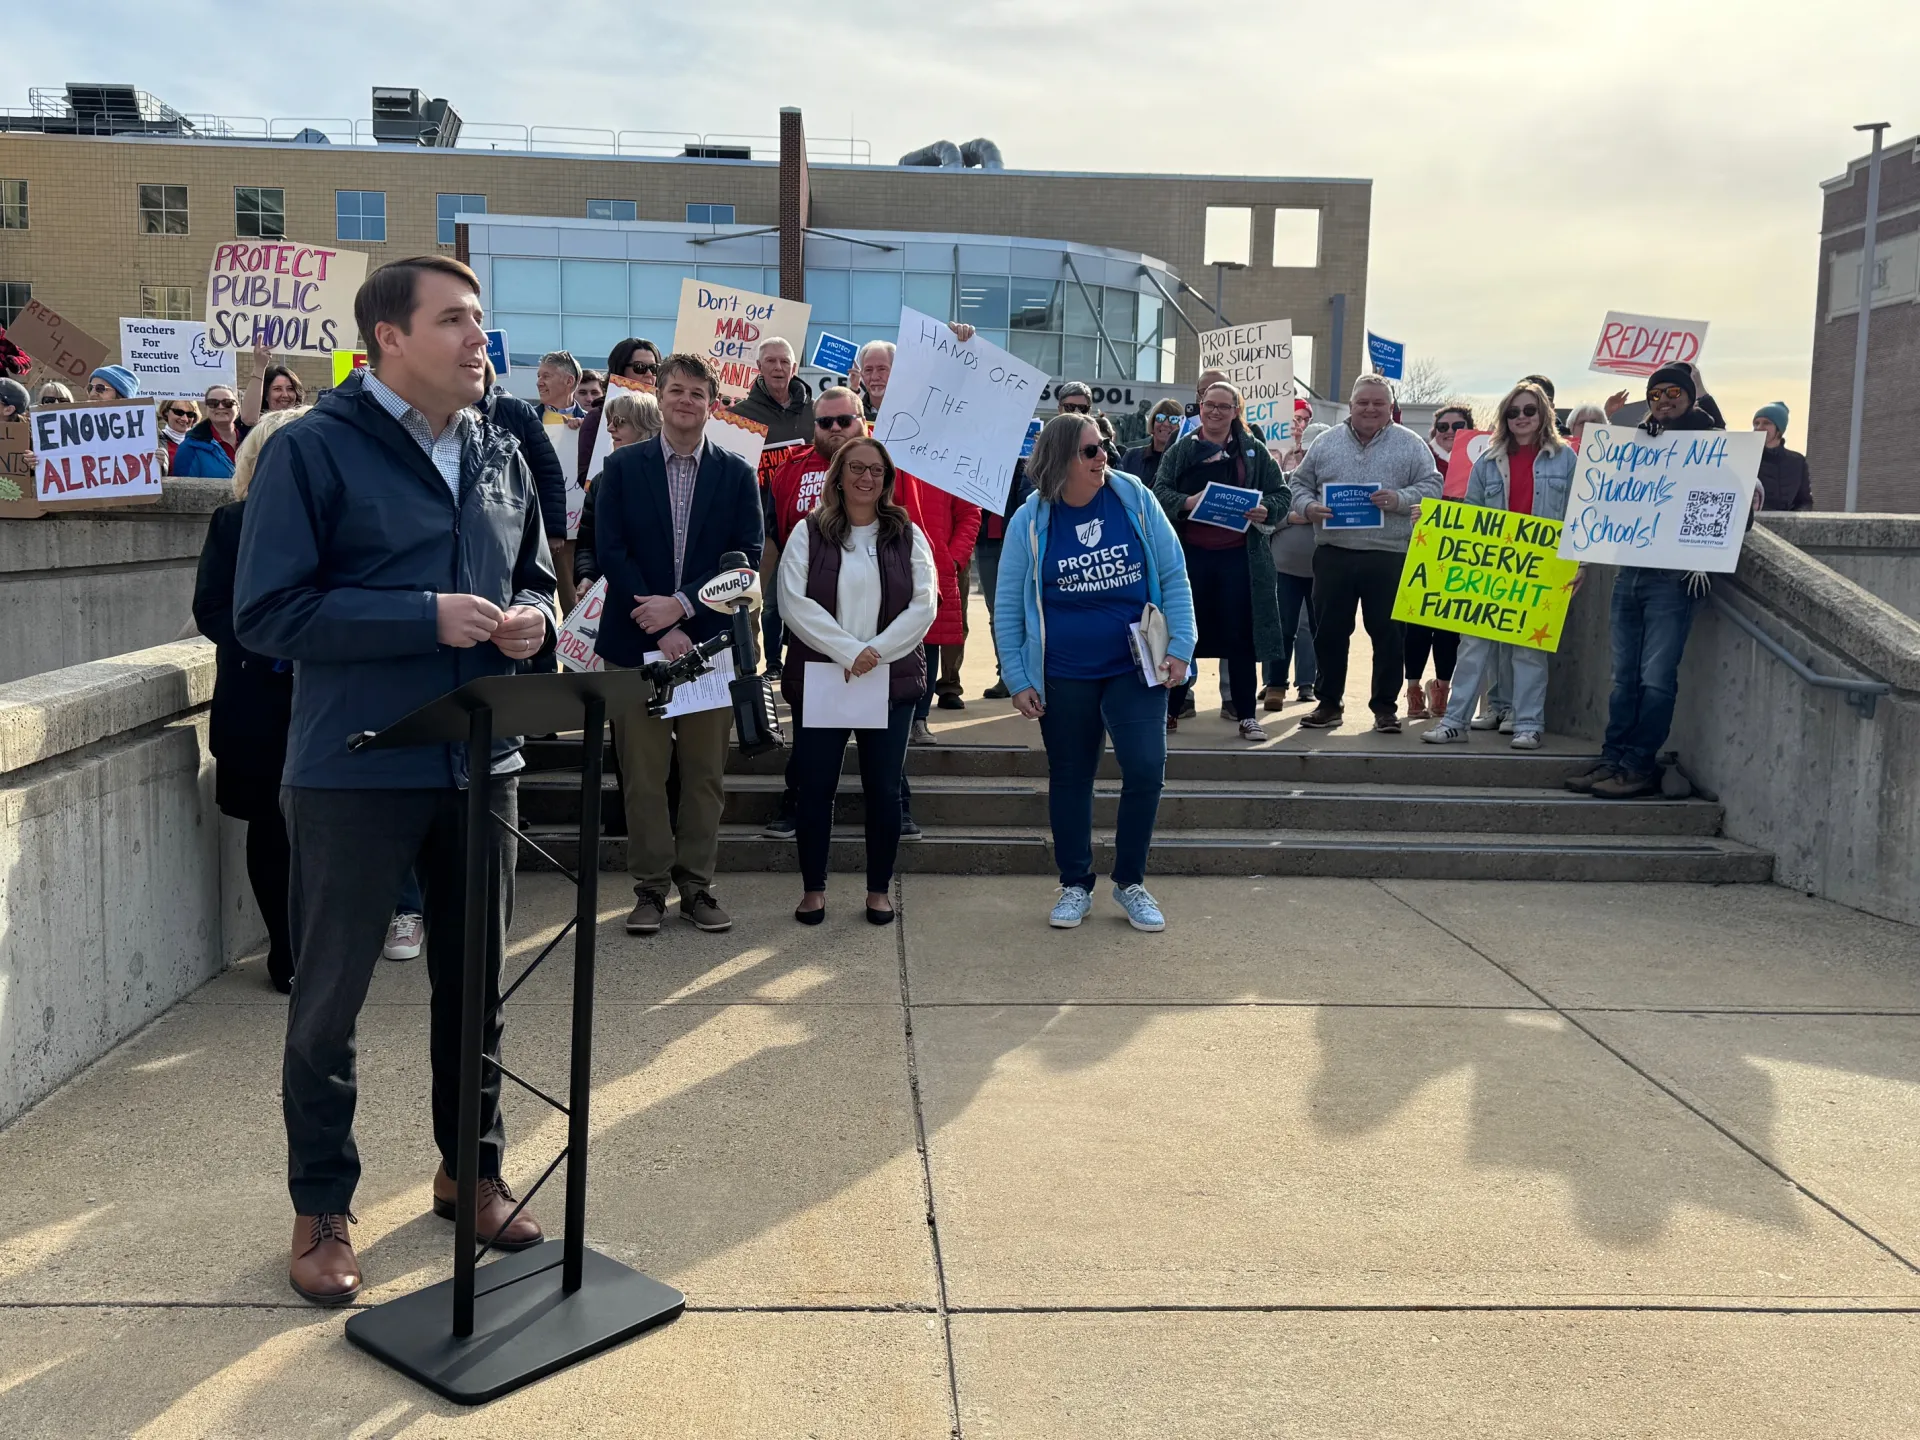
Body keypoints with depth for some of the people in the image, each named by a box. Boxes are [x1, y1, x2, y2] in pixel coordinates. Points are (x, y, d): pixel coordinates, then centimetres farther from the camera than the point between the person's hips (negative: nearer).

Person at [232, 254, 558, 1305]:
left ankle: (471, 1169, 35)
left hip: (482, 762, 6)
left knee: (475, 981, 16)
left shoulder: (501, 455, 9)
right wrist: (427, 618, -22)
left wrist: (530, 617, -4)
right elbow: (266, 612, -15)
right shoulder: (312, 451, -9)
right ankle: (321, 1208, 25)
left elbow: (534, 578, 20)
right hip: (353, 772, -5)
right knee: (329, 997, 7)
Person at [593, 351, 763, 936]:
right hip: (637, 641, -1)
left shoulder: (737, 474, 7)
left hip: (709, 640, 1)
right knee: (642, 774, 3)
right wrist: (661, 628, -11)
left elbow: (746, 557, -1)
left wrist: (682, 605, -13)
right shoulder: (622, 467, 5)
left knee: (704, 773, 5)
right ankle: (649, 887, 13)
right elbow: (610, 552, -3)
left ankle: (696, 885, 15)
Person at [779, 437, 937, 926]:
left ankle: (880, 889, 17)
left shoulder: (908, 536, 7)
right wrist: (847, 651, -16)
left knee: (883, 788, 3)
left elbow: (924, 605, -1)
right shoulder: (809, 533, 3)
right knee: (816, 787, 2)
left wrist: (876, 652, -13)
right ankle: (813, 889, 15)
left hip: (892, 680, 1)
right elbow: (795, 602, -7)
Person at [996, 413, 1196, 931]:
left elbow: (1173, 575, 1)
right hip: (1064, 676, 0)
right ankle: (1075, 885, 26)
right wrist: (1018, 680, -4)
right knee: (1070, 778, 9)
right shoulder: (1031, 521, -5)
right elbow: (1008, 608, 0)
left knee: (1146, 767, -9)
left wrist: (1180, 647, -7)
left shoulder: (1134, 498, -3)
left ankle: (1131, 882, 10)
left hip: (1136, 667, 0)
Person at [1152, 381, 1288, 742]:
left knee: (1239, 635, 4)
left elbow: (1281, 493, 8)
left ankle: (1246, 715, 11)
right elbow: (1159, 490, 0)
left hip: (1239, 556, 0)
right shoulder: (1181, 449, 7)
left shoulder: (1254, 450, 8)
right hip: (1190, 553, 0)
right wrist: (1185, 502, -19)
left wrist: (1265, 509, -13)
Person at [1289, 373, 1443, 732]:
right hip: (1333, 554, 2)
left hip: (1390, 557, -2)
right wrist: (1308, 507, -7)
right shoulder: (1325, 443, 10)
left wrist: (1400, 499, -17)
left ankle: (1385, 706, 15)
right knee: (1328, 632, 8)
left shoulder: (1410, 445, 4)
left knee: (1388, 634, 4)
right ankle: (1329, 702, 20)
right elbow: (1300, 484, 14)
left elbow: (1432, 486, 0)